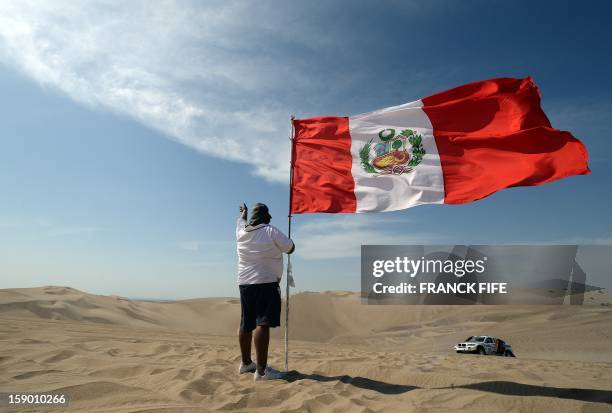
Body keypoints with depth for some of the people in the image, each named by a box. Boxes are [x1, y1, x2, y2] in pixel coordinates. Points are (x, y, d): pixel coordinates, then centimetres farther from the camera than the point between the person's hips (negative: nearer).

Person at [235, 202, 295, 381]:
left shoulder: (242, 231, 6)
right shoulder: (271, 231, -9)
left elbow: (241, 220, 30)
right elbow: (290, 248, -2)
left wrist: (243, 211, 51)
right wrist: (279, 239, 18)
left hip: (244, 283, 7)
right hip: (266, 283, -7)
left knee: (246, 324, 14)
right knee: (262, 324, -11)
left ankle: (246, 363, 27)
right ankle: (261, 370, -13)